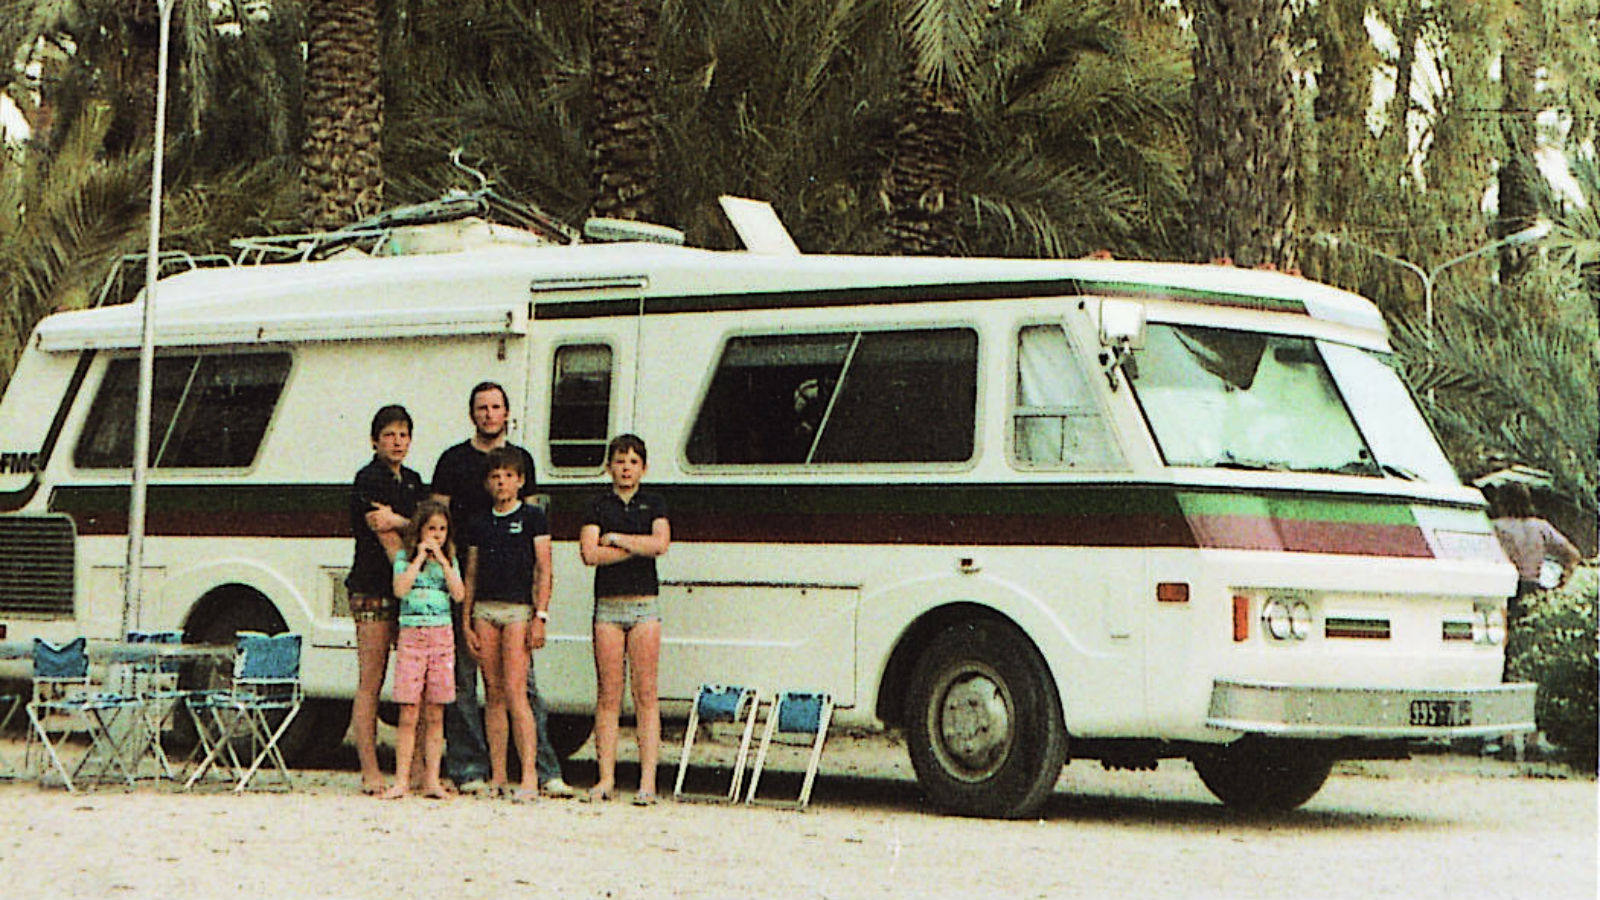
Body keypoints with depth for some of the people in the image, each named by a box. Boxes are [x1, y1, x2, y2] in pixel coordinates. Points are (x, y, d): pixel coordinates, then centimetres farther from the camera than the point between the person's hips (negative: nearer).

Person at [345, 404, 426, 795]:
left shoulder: (412, 481, 17)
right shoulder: (369, 480, -6)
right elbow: (386, 538, -13)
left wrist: (398, 520, -8)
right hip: (374, 590, -7)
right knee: (370, 684, -4)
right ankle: (370, 772, -3)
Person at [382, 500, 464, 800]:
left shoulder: (449, 559, 11)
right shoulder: (404, 558, 5)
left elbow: (459, 594, -3)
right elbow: (400, 589, -12)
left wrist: (442, 559, -5)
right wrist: (419, 558, -8)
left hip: (442, 635, 2)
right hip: (411, 635, -2)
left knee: (435, 714, 2)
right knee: (408, 713, -5)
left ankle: (431, 779, 5)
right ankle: (401, 780, -3)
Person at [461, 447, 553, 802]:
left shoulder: (532, 517, 2)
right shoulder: (479, 524, 14)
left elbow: (543, 570, -2)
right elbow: (471, 575, 16)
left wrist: (540, 618, -10)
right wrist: (467, 622, 9)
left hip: (519, 609, -5)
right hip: (485, 609, 5)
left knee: (515, 692, -13)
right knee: (493, 694, 4)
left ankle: (530, 776, -15)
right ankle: (497, 777, 7)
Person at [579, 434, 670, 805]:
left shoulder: (653, 504, 9)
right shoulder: (598, 506, 8)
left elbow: (661, 543, -9)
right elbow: (589, 553, -7)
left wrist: (615, 538, -5)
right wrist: (638, 547, -6)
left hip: (644, 606, 0)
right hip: (608, 605, 0)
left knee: (645, 694, -4)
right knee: (608, 695, -1)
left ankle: (647, 780, -5)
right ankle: (606, 778, 1)